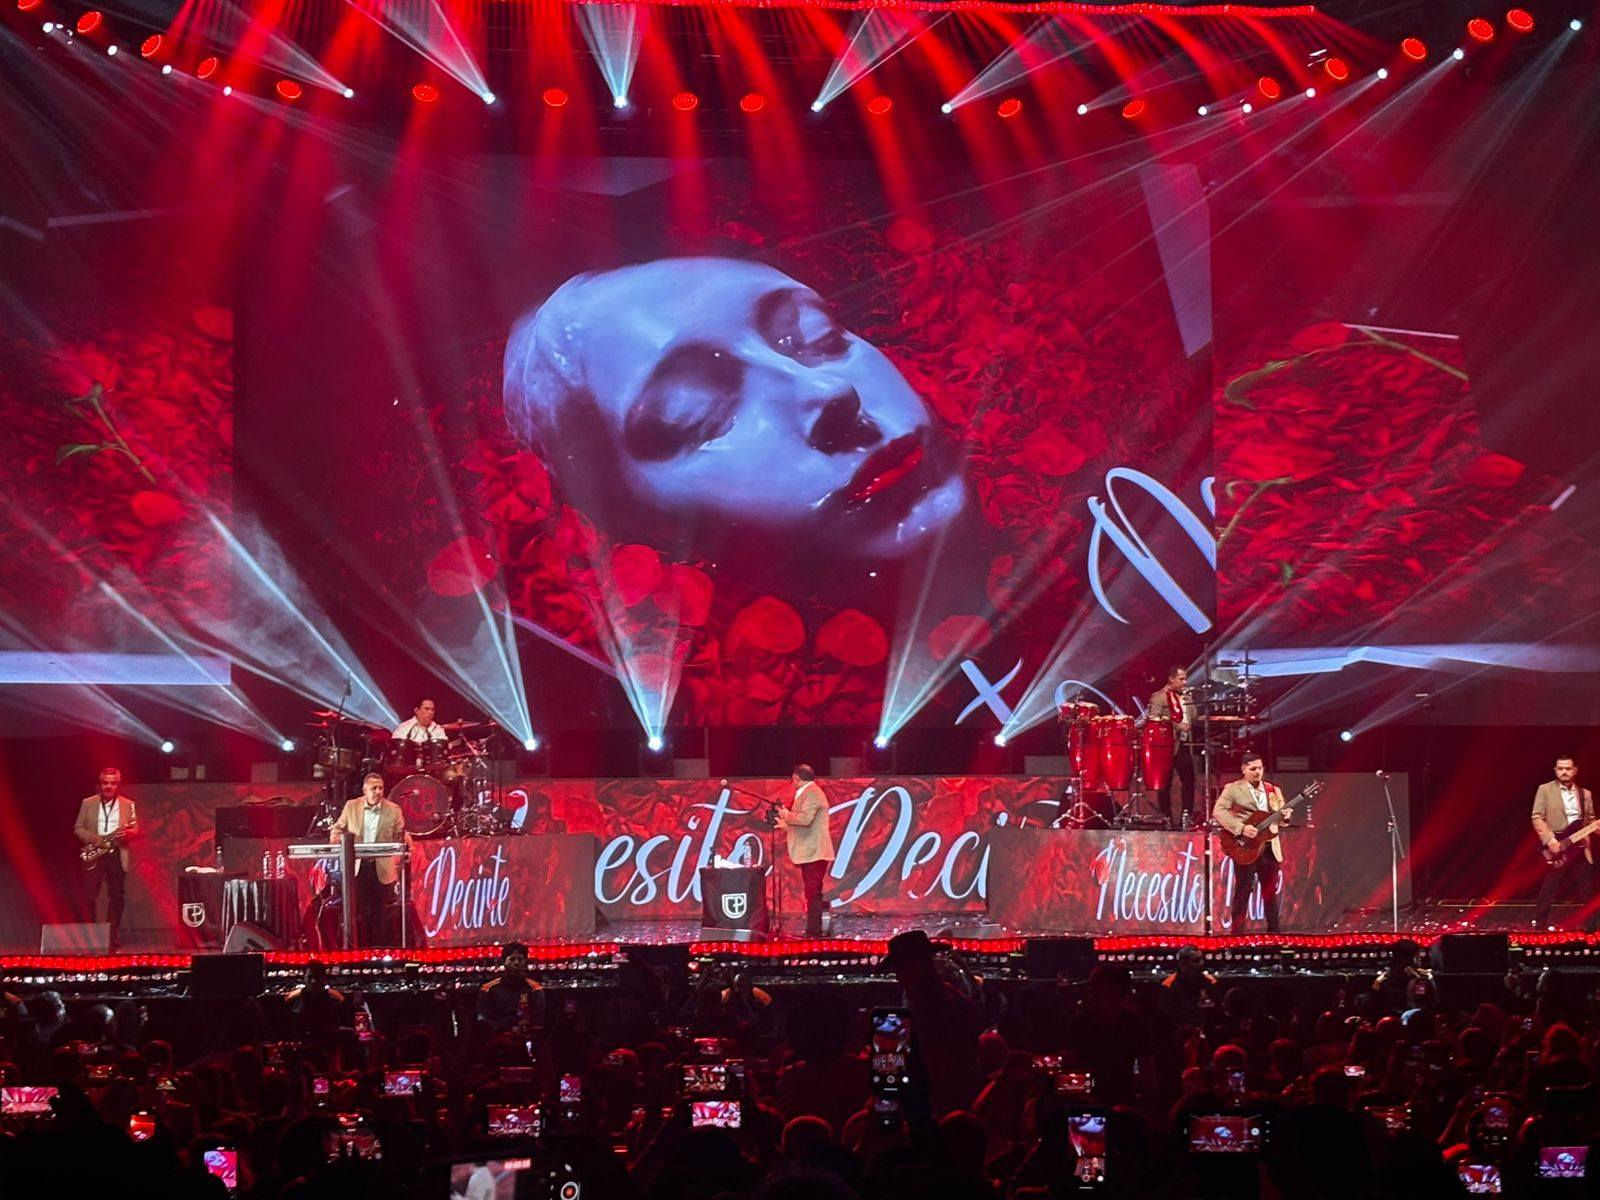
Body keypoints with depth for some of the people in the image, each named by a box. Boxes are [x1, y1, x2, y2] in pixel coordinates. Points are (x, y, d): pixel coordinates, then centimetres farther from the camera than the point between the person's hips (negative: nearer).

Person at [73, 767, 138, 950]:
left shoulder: (128, 805, 7)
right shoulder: (87, 803, 7)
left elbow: (135, 830, 5)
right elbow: (78, 828, 5)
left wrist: (127, 833, -19)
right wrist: (94, 839, -13)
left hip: (117, 855, 0)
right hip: (94, 856, 0)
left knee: (116, 896, 1)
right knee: (88, 896, -5)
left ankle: (113, 937, 5)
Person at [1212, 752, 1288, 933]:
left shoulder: (1273, 790, 14)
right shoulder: (1233, 789, -2)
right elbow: (1218, 811, -14)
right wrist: (1241, 828, -22)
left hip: (1270, 847, 5)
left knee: (1273, 891, 6)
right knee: (1243, 891, -3)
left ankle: (1273, 931, 14)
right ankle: (1237, 932, 2)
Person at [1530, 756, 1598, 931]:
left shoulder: (1585, 793, 13)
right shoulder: (1545, 789, 0)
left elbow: (1590, 820, 16)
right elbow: (1537, 817, -6)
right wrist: (1549, 838, -18)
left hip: (1581, 848, 4)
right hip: (1555, 849, -4)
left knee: (1588, 893, 5)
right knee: (1548, 892, -3)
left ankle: (1591, 929, 13)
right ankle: (1538, 927, 7)